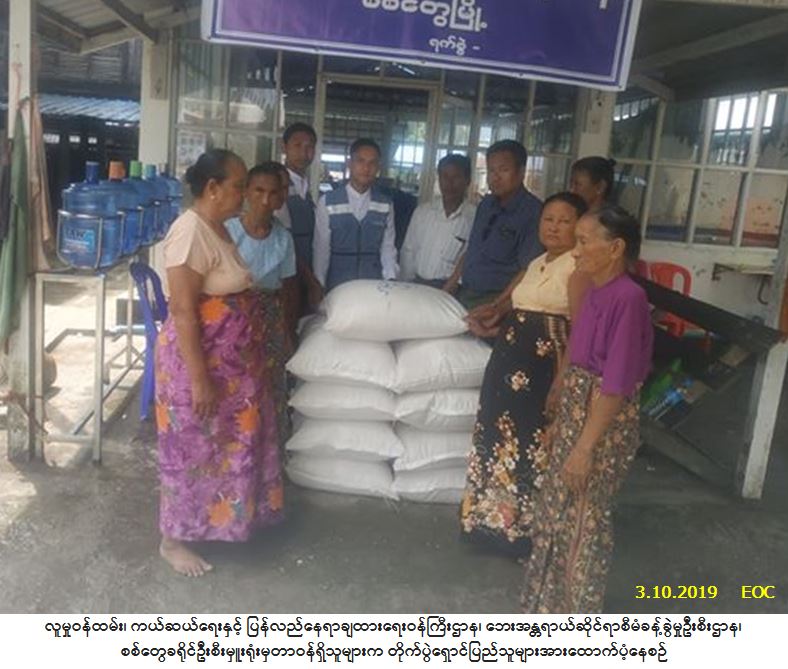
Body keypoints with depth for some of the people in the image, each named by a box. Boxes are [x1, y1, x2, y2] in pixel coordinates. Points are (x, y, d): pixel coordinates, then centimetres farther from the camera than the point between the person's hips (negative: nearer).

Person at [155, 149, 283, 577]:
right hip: (198, 362, -10)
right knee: (191, 451, 4)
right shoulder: (191, 232, -22)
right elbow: (183, 310, -25)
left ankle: (211, 520, 39)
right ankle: (172, 540, 22)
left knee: (224, 445, 21)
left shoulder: (217, 228, 8)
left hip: (228, 361, 10)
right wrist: (199, 379, -24)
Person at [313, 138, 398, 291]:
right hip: (337, 286, -2)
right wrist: (320, 288, -3)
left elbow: (388, 248, 2)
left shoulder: (386, 205, 1)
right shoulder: (328, 202, -7)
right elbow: (321, 249, -4)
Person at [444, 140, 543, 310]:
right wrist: (451, 283, 11)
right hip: (464, 293, 7)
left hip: (496, 299, -7)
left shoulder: (532, 212, -11)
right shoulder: (486, 204, 15)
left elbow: (528, 272, -15)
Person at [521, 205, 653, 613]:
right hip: (575, 415, 9)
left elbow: (616, 386, -23)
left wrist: (585, 447, -21)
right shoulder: (595, 292, 6)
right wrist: (559, 421, 19)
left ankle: (578, 622, 25)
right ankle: (552, 602, 39)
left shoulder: (628, 298, -22)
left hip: (604, 427, -9)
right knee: (557, 512, 20)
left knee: (584, 522, 6)